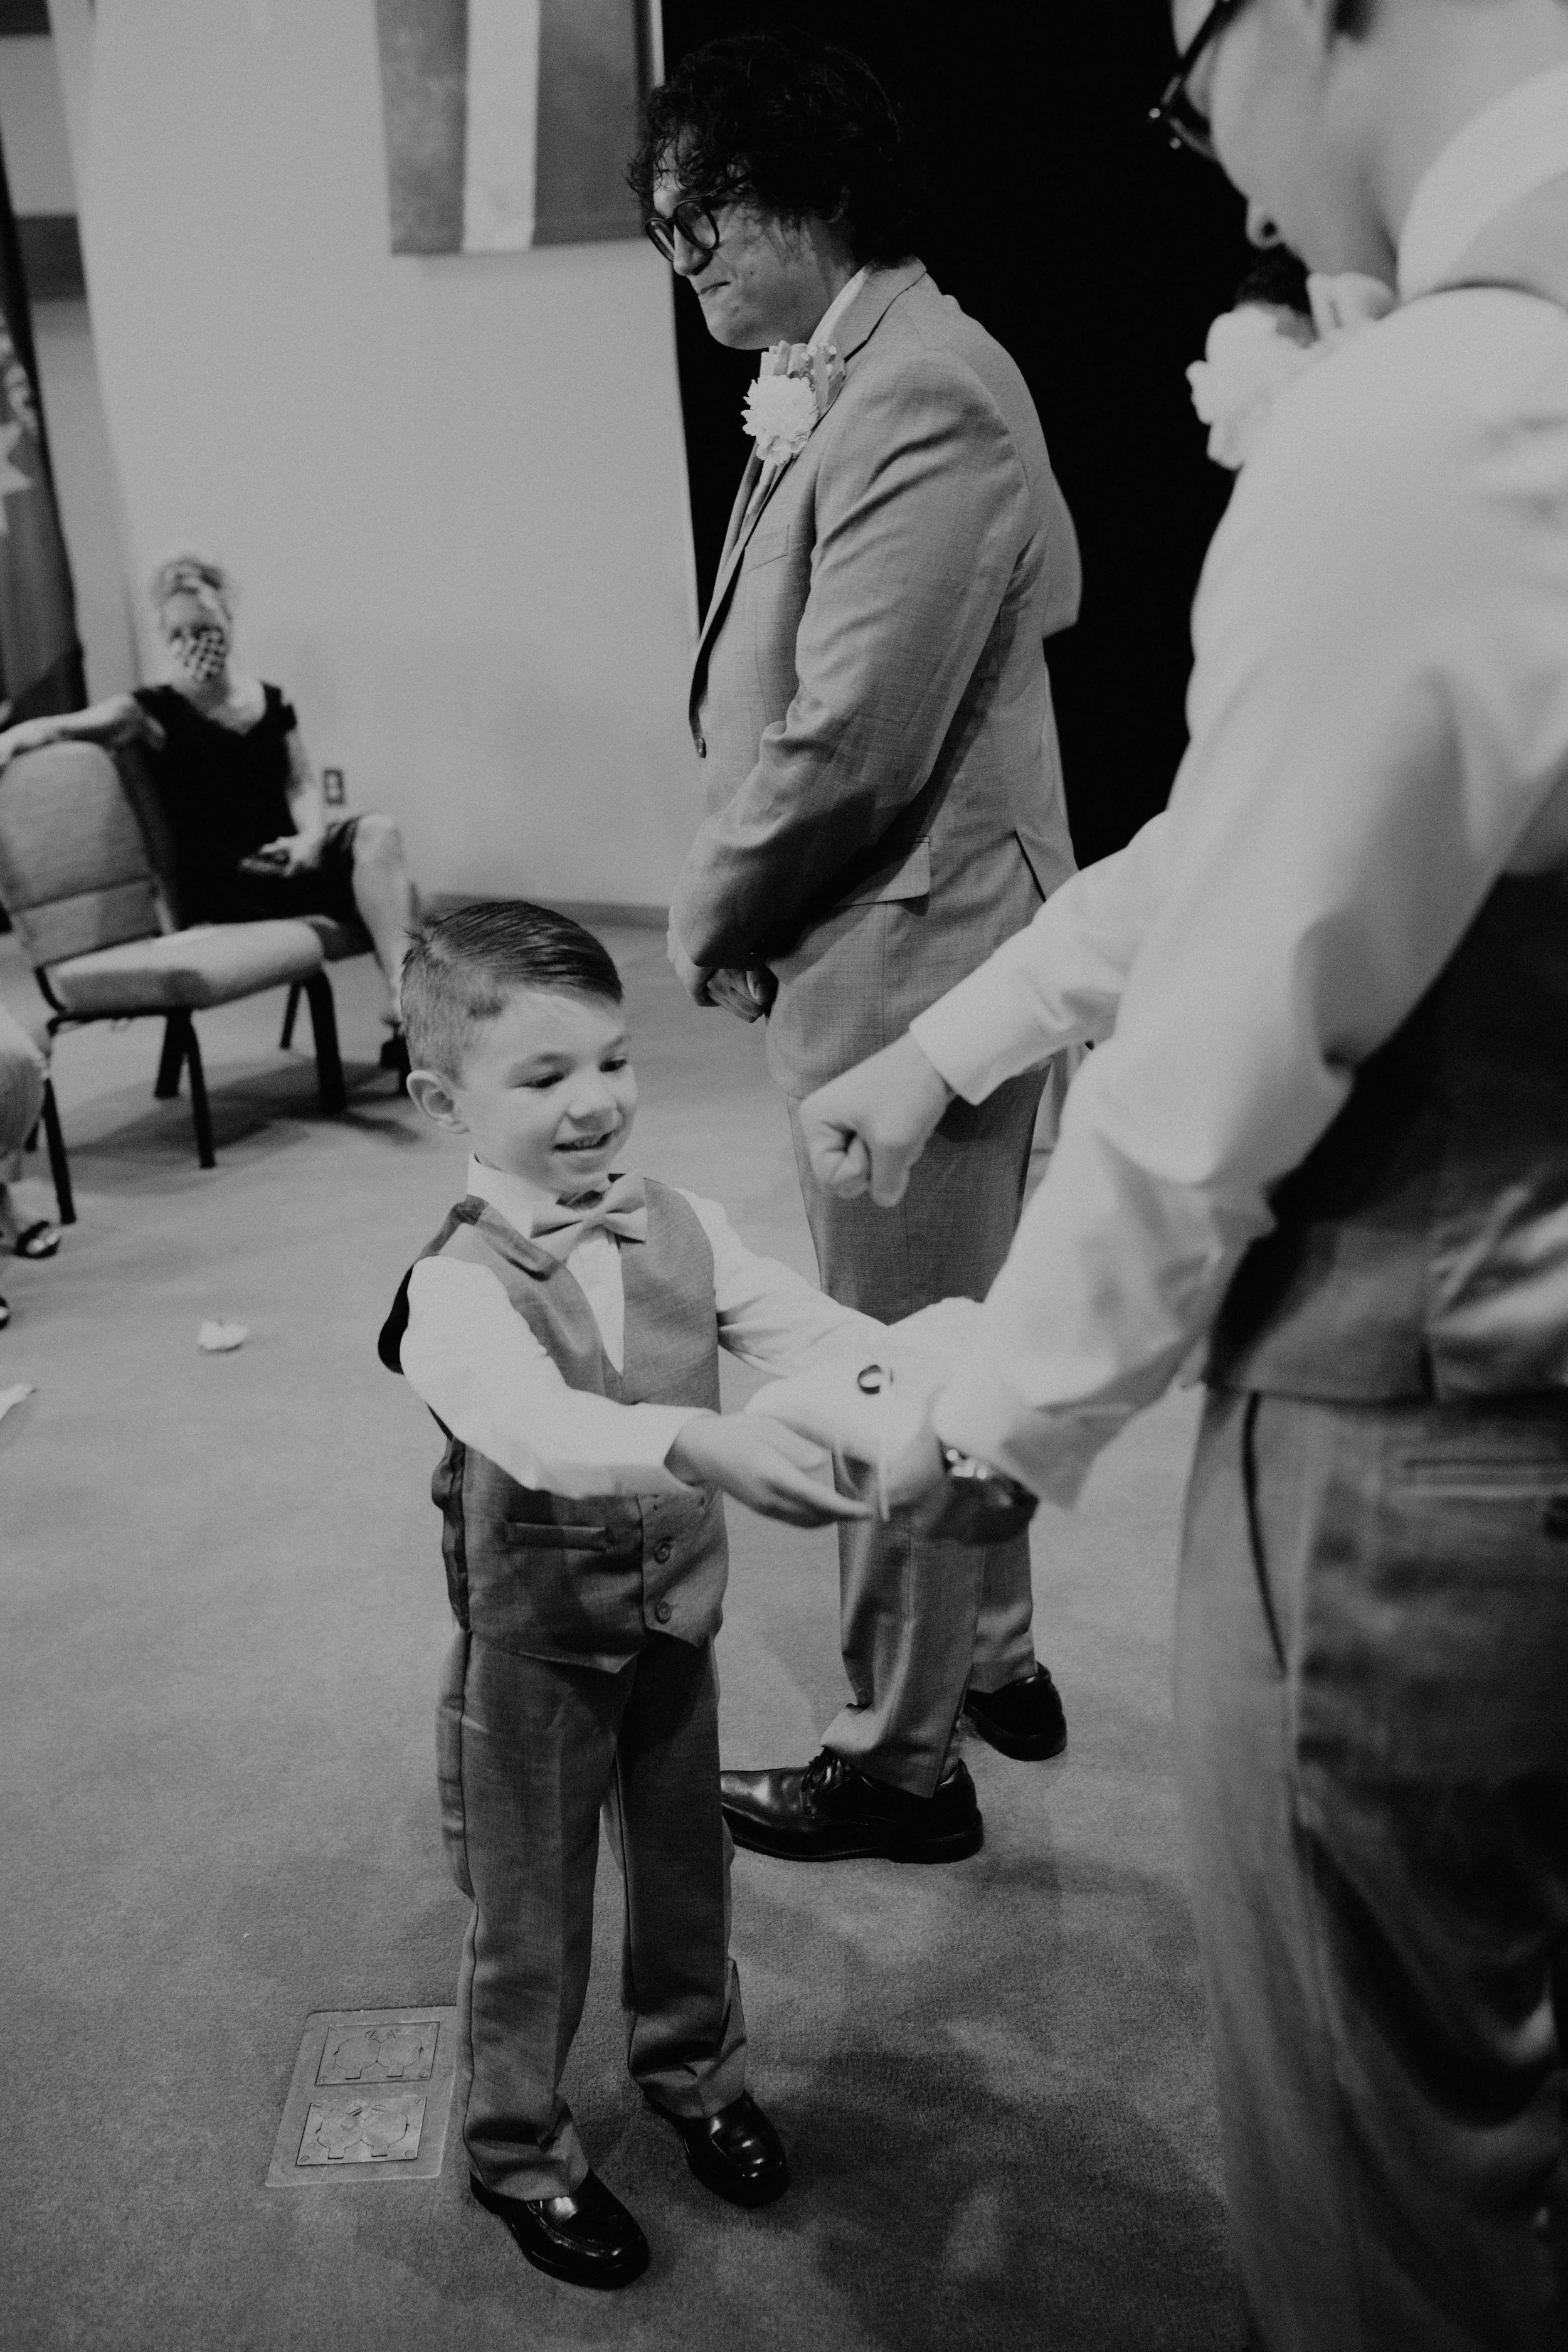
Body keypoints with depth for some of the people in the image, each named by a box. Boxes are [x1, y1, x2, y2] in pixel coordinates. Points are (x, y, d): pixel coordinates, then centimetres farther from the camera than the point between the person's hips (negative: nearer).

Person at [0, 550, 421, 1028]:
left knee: (378, 834, -25)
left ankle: (404, 996, -35)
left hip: (286, 855, 5)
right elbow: (56, 728, -5)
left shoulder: (271, 702, 16)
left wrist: (311, 835, -11)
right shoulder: (154, 712, 2)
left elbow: (302, 784, 10)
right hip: (221, 883, -5)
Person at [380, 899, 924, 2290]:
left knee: (685, 1867, 23)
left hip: (674, 1622, 5)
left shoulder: (683, 1231, -7)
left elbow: (806, 1329, -15)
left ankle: (696, 2067, 50)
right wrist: (696, 1446, -59)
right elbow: (537, 1426, -42)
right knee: (531, 1915, 13)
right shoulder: (460, 1287, -24)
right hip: (534, 1650, -4)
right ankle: (518, 2150, 37)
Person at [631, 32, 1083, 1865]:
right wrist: (735, 903, 4)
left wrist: (710, 918, -9)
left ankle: (902, 1761, 21)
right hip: (901, 952, 10)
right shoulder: (841, 383, 13)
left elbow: (849, 743, -23)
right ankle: (994, 1659, 39)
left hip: (909, 962, -10)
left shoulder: (920, 399, -18)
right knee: (949, 1349, 21)